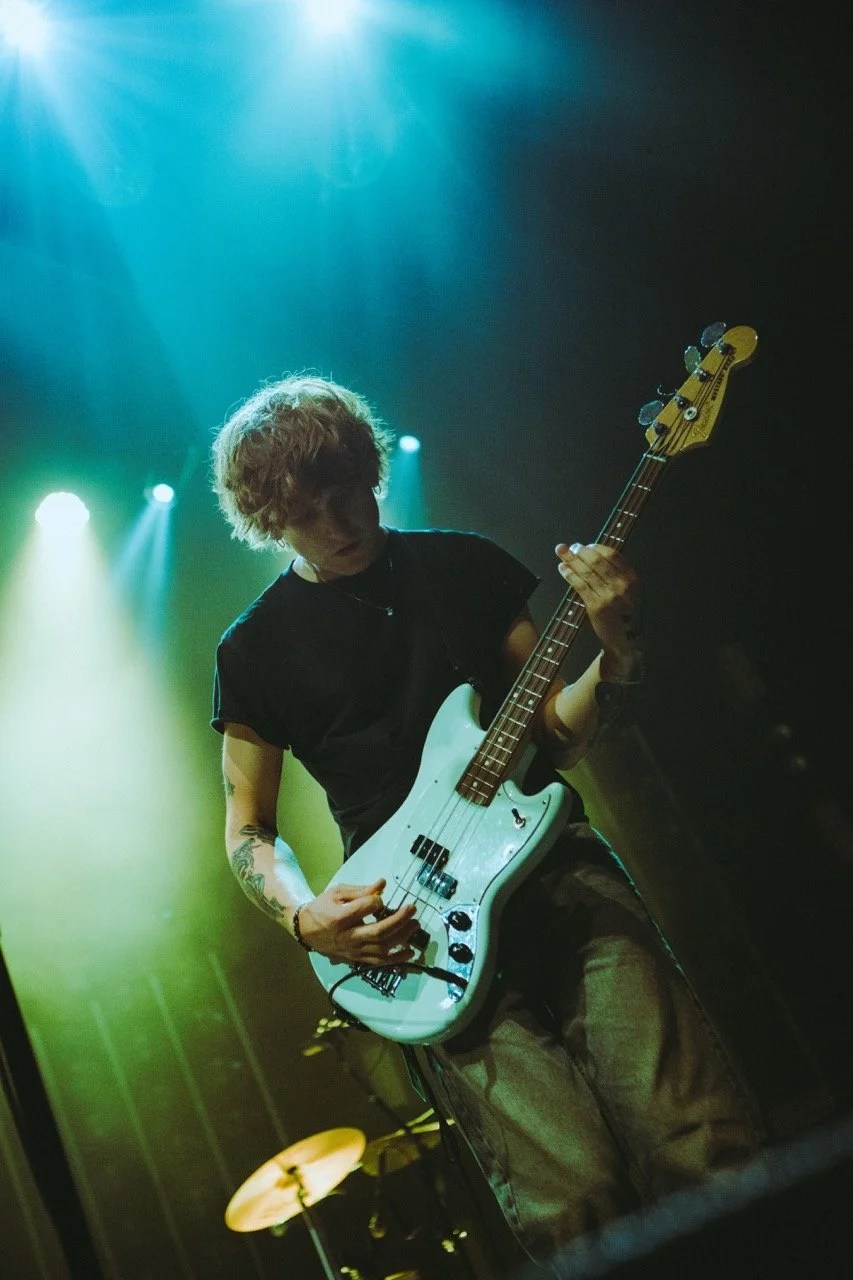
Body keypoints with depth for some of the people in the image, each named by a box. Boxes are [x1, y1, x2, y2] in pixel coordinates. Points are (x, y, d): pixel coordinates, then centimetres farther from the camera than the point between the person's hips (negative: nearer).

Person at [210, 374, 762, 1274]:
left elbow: (560, 733, 14)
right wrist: (307, 917, -7)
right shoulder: (257, 649, 9)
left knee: (705, 1144, -19)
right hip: (416, 916, -2)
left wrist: (617, 656, -6)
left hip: (551, 858, 2)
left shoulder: (465, 565, 13)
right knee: (573, 1197, -21)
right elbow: (247, 830, 13)